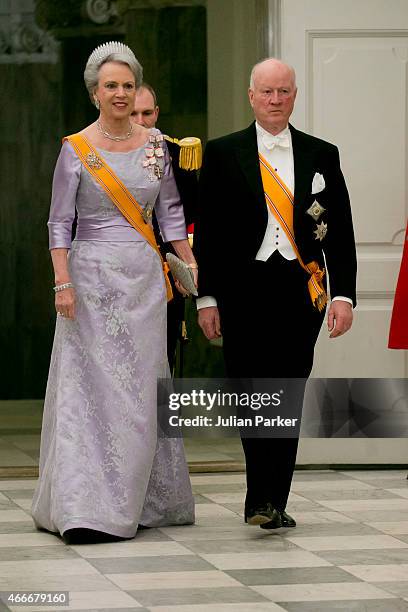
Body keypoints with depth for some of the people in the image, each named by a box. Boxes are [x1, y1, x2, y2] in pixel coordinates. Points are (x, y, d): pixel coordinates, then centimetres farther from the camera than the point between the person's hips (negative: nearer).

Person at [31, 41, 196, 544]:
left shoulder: (156, 145, 8)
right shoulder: (76, 150, -2)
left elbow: (170, 214, 12)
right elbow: (59, 222, -3)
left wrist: (193, 268, 5)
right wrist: (63, 282, -13)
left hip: (145, 279, 3)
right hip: (93, 277, -3)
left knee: (141, 391, 5)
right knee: (92, 387, -7)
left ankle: (138, 502, 14)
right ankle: (85, 509, -8)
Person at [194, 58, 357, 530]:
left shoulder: (322, 155, 10)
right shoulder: (222, 154, 5)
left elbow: (339, 232, 8)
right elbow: (207, 231, 4)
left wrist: (343, 294, -1)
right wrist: (207, 298, -2)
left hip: (301, 291, 2)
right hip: (244, 291, -2)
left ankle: (273, 502, 10)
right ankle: (264, 500, -11)